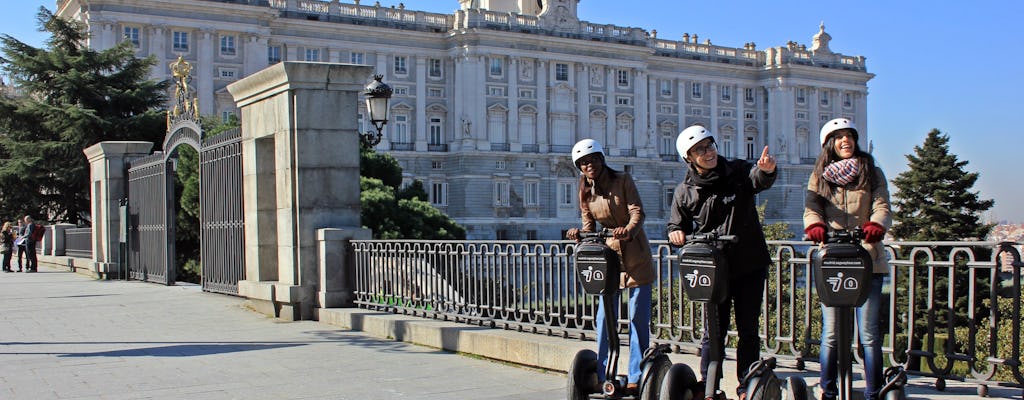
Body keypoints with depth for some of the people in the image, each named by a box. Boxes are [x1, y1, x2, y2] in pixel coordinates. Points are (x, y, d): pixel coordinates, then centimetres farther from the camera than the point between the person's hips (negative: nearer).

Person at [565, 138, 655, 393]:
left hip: (636, 257, -3)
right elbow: (590, 227, 4)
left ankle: (636, 377, 4)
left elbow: (637, 212, -15)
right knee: (603, 318, 1)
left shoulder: (623, 181, -5)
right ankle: (601, 375, 10)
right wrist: (580, 235, -19)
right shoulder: (585, 192, 5)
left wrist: (628, 230, -36)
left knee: (638, 319, -2)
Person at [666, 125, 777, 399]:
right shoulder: (684, 192, 2)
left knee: (748, 329, 7)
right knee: (714, 329, 1)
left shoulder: (738, 172, -1)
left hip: (750, 265, 0)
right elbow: (677, 226, 11)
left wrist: (766, 170, -45)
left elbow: (759, 180, -21)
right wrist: (676, 233, -13)